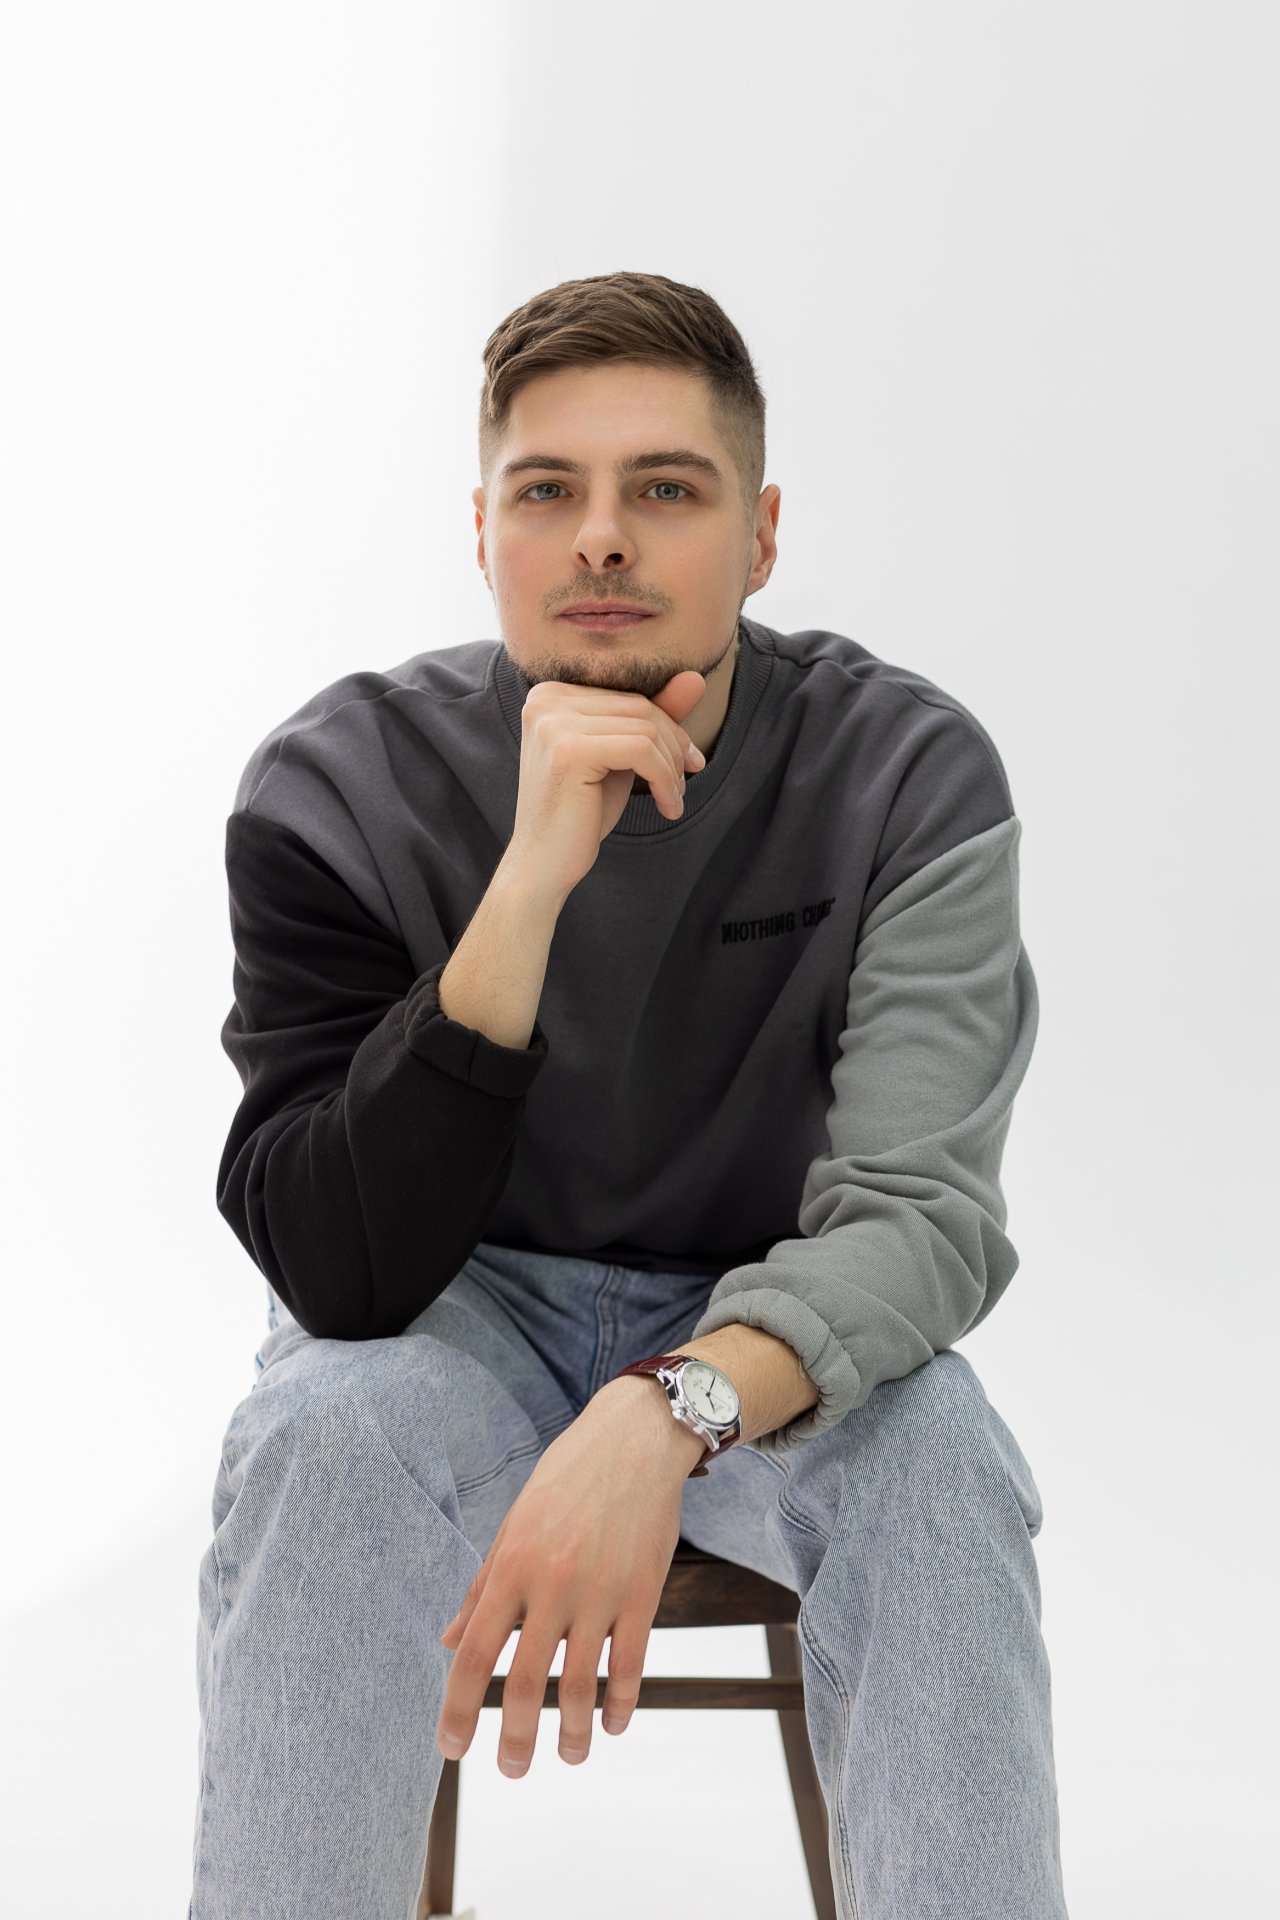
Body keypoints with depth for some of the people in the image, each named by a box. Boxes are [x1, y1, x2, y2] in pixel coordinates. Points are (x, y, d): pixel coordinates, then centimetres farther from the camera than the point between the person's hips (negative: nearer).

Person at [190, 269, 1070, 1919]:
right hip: (450, 1310, 0)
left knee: (938, 1456, -31)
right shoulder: (339, 785, -16)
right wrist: (531, 879, -36)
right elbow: (338, 1269, -24)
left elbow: (921, 1212, -22)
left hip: (765, 1322, 1)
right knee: (319, 1437, -32)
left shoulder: (911, 776, -15)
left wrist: (670, 1413, -43)